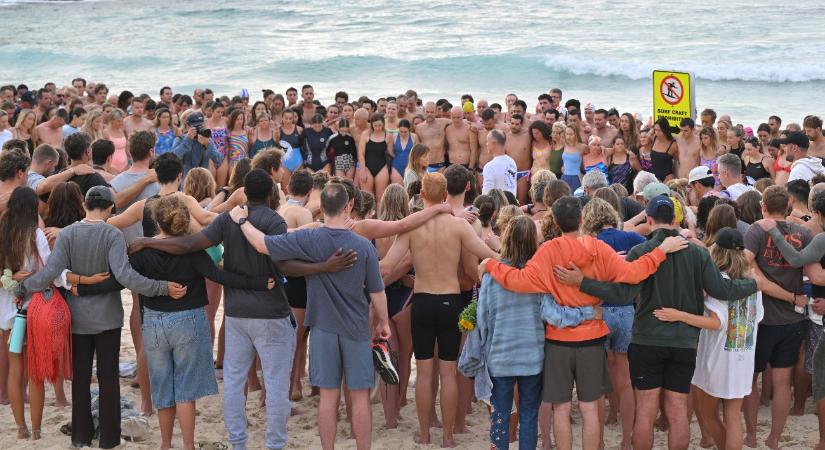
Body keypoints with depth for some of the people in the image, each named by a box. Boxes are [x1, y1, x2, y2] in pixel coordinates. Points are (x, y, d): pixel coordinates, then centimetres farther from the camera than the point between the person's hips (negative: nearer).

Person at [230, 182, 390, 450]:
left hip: (323, 327, 1)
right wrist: (383, 323, 13)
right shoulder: (364, 246, -10)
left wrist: (241, 220, 5)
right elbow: (377, 292, -3)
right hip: (356, 328, -1)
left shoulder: (309, 240, -12)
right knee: (360, 397, 6)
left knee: (328, 395, 8)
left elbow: (262, 245, -12)